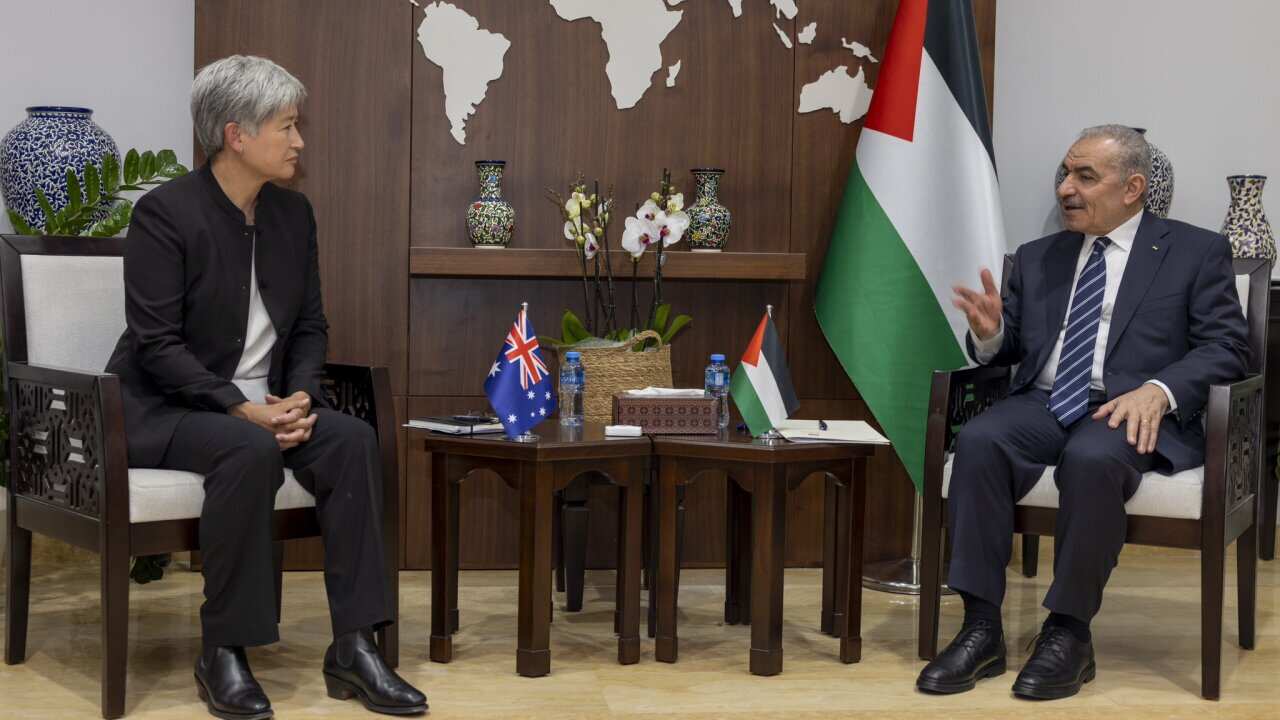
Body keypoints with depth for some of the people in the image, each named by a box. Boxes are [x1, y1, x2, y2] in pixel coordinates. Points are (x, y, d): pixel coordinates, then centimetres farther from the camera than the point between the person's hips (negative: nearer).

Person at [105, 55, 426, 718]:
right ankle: (222, 654, -22)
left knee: (353, 440, -22)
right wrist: (240, 409, -26)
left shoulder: (293, 213, 6)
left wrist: (299, 398, -11)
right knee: (251, 453, -36)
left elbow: (310, 327, 9)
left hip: (263, 404, 6)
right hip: (162, 409, -6)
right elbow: (156, 342, -18)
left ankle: (353, 646, -19)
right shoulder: (165, 213, -14)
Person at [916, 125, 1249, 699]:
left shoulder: (1197, 252, 7)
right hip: (1042, 404, 4)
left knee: (1091, 458, -38)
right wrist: (989, 332, -5)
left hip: (1132, 412, -4)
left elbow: (1225, 347, -2)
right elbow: (1008, 350, 20)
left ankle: (1069, 634, -24)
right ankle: (982, 628, -26)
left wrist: (1158, 391, -20)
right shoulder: (1037, 258, 20)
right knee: (977, 442, -29)